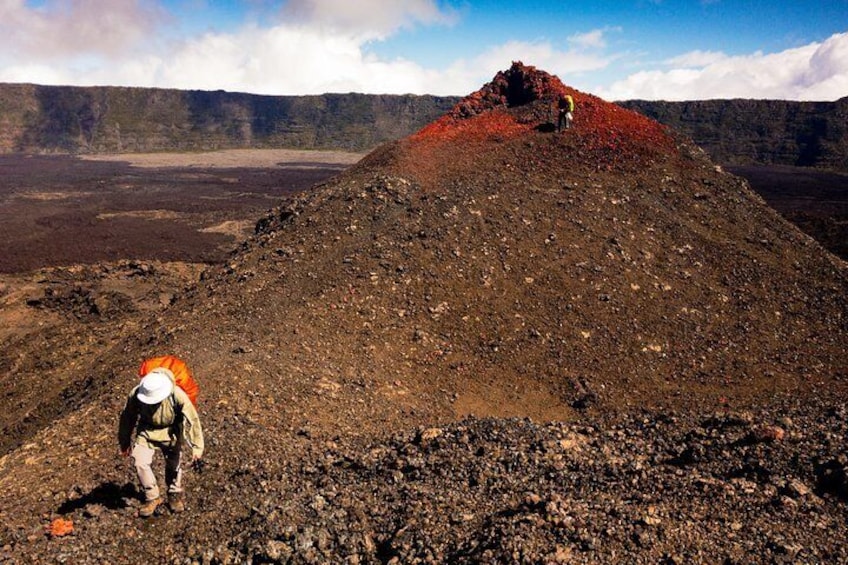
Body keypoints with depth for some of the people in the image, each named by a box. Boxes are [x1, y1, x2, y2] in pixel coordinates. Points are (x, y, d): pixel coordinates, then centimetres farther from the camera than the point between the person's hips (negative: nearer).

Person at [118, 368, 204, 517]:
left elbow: (192, 420, -23)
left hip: (170, 433, -1)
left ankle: (175, 495, 35)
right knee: (141, 463, -14)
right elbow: (127, 418, -5)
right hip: (147, 432, 1)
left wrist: (197, 447, -21)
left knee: (173, 465, 8)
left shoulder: (177, 395, -31)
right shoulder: (135, 395, -24)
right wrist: (124, 443, 6)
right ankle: (152, 498, 6)